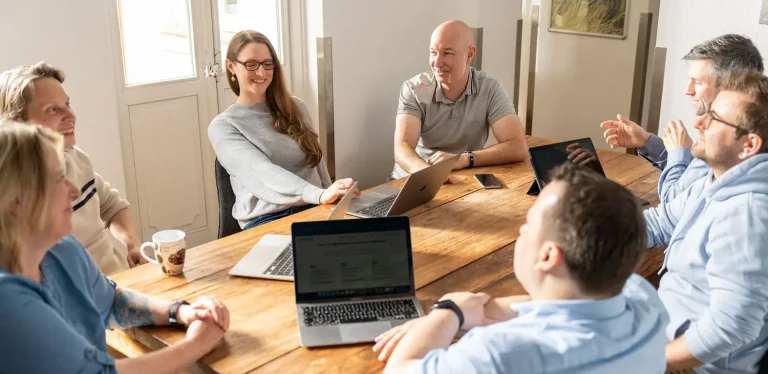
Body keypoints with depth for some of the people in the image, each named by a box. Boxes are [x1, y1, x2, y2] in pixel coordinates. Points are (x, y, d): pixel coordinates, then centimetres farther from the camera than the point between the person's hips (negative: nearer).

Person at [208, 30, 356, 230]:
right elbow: (260, 172, -16)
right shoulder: (222, 126, 1)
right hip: (265, 220, -4)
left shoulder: (295, 108, 15)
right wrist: (320, 195, -31)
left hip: (313, 209, 5)